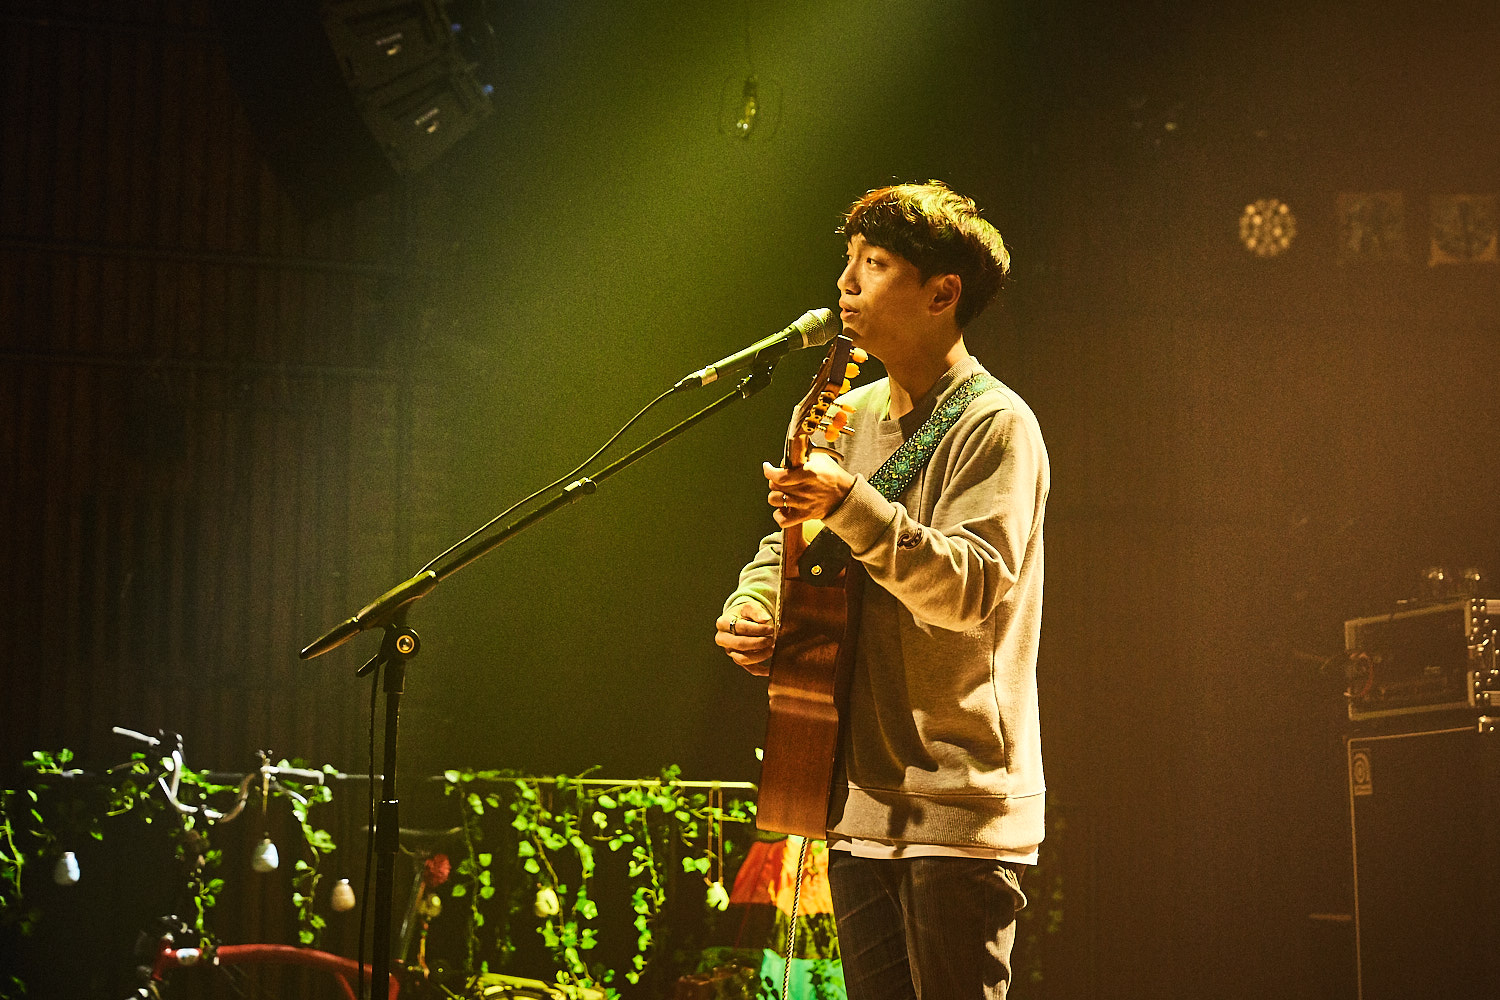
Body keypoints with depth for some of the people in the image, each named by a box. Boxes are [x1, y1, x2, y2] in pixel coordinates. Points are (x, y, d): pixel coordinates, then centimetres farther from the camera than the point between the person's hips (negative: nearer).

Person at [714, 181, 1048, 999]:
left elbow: (974, 587, -22)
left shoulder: (994, 425, -10)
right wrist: (749, 608, 1)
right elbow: (786, 543, 23)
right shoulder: (847, 419, 13)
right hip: (860, 802, 7)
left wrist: (849, 504, -31)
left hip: (960, 811, -7)